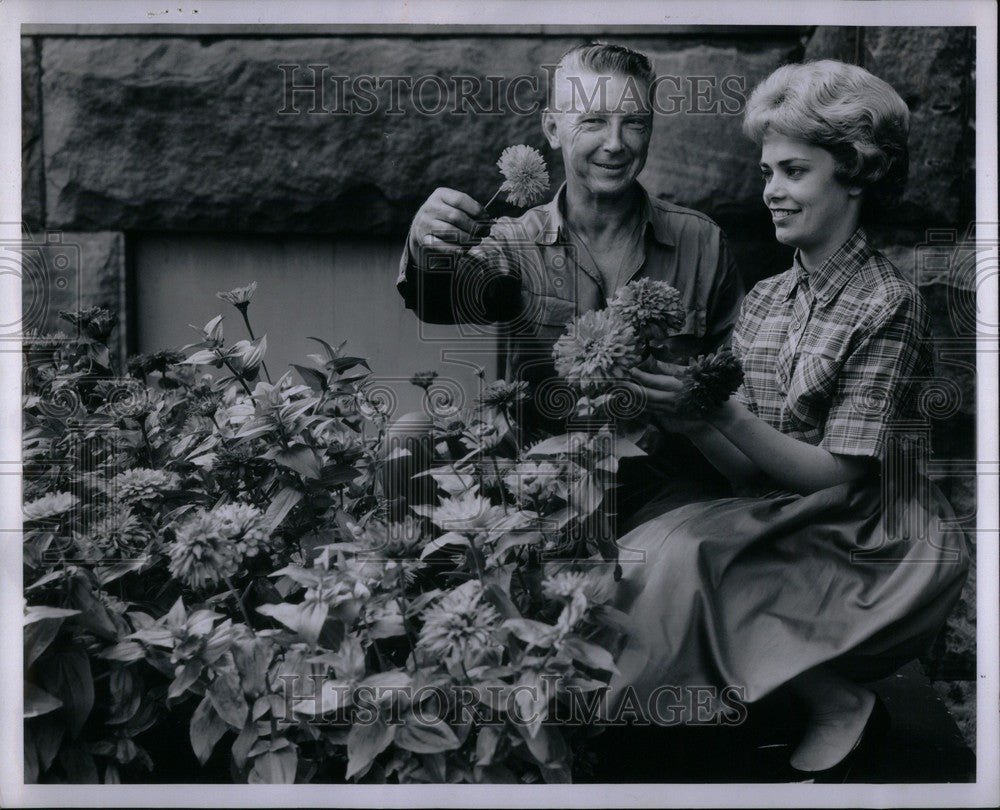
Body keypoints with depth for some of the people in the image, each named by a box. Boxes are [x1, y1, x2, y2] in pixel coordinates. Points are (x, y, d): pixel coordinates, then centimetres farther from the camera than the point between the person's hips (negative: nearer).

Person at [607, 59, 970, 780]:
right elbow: (750, 469, 4)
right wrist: (688, 421, -16)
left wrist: (719, 409, -26)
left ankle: (843, 703, -6)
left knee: (676, 564, -25)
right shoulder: (764, 300, 7)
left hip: (867, 550, -6)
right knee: (644, 554, -19)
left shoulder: (887, 305, -12)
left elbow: (837, 475, -16)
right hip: (778, 526, 6)